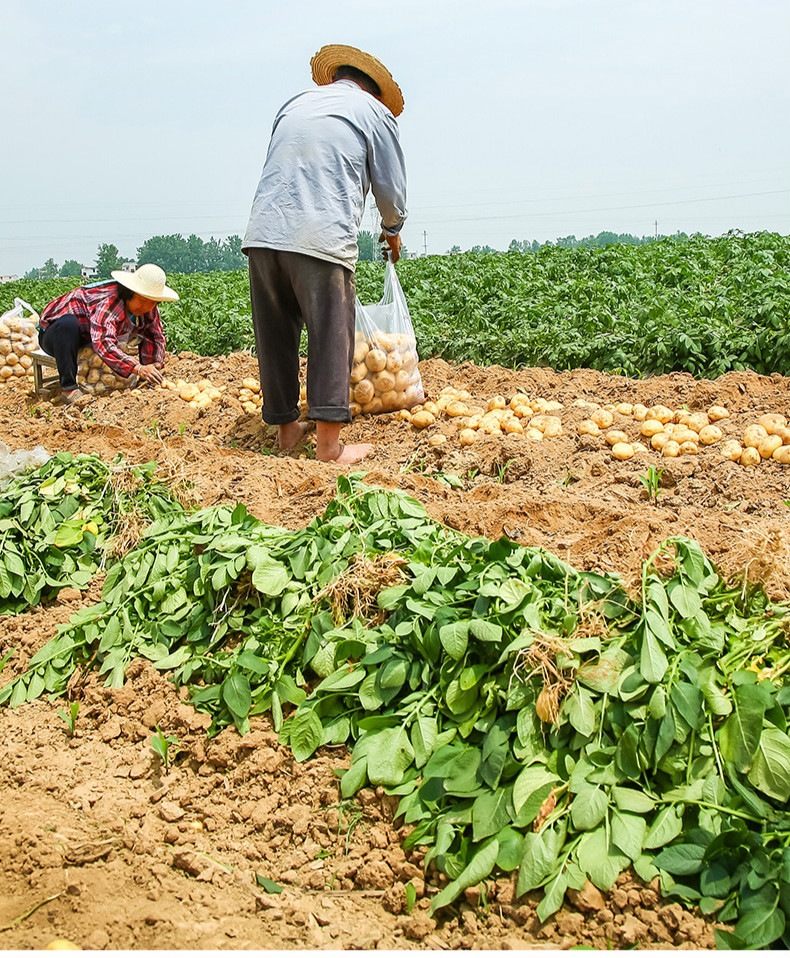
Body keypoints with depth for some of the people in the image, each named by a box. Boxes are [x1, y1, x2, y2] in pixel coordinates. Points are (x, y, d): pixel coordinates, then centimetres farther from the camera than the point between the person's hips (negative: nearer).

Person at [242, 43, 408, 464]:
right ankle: (329, 445, -4)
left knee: (275, 337, 12)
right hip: (322, 238, -5)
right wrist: (392, 231, 34)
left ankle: (286, 428, 21)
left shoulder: (295, 104, 24)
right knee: (330, 338, -2)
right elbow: (391, 189, 15)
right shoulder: (374, 112, 12)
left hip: (263, 233, 5)